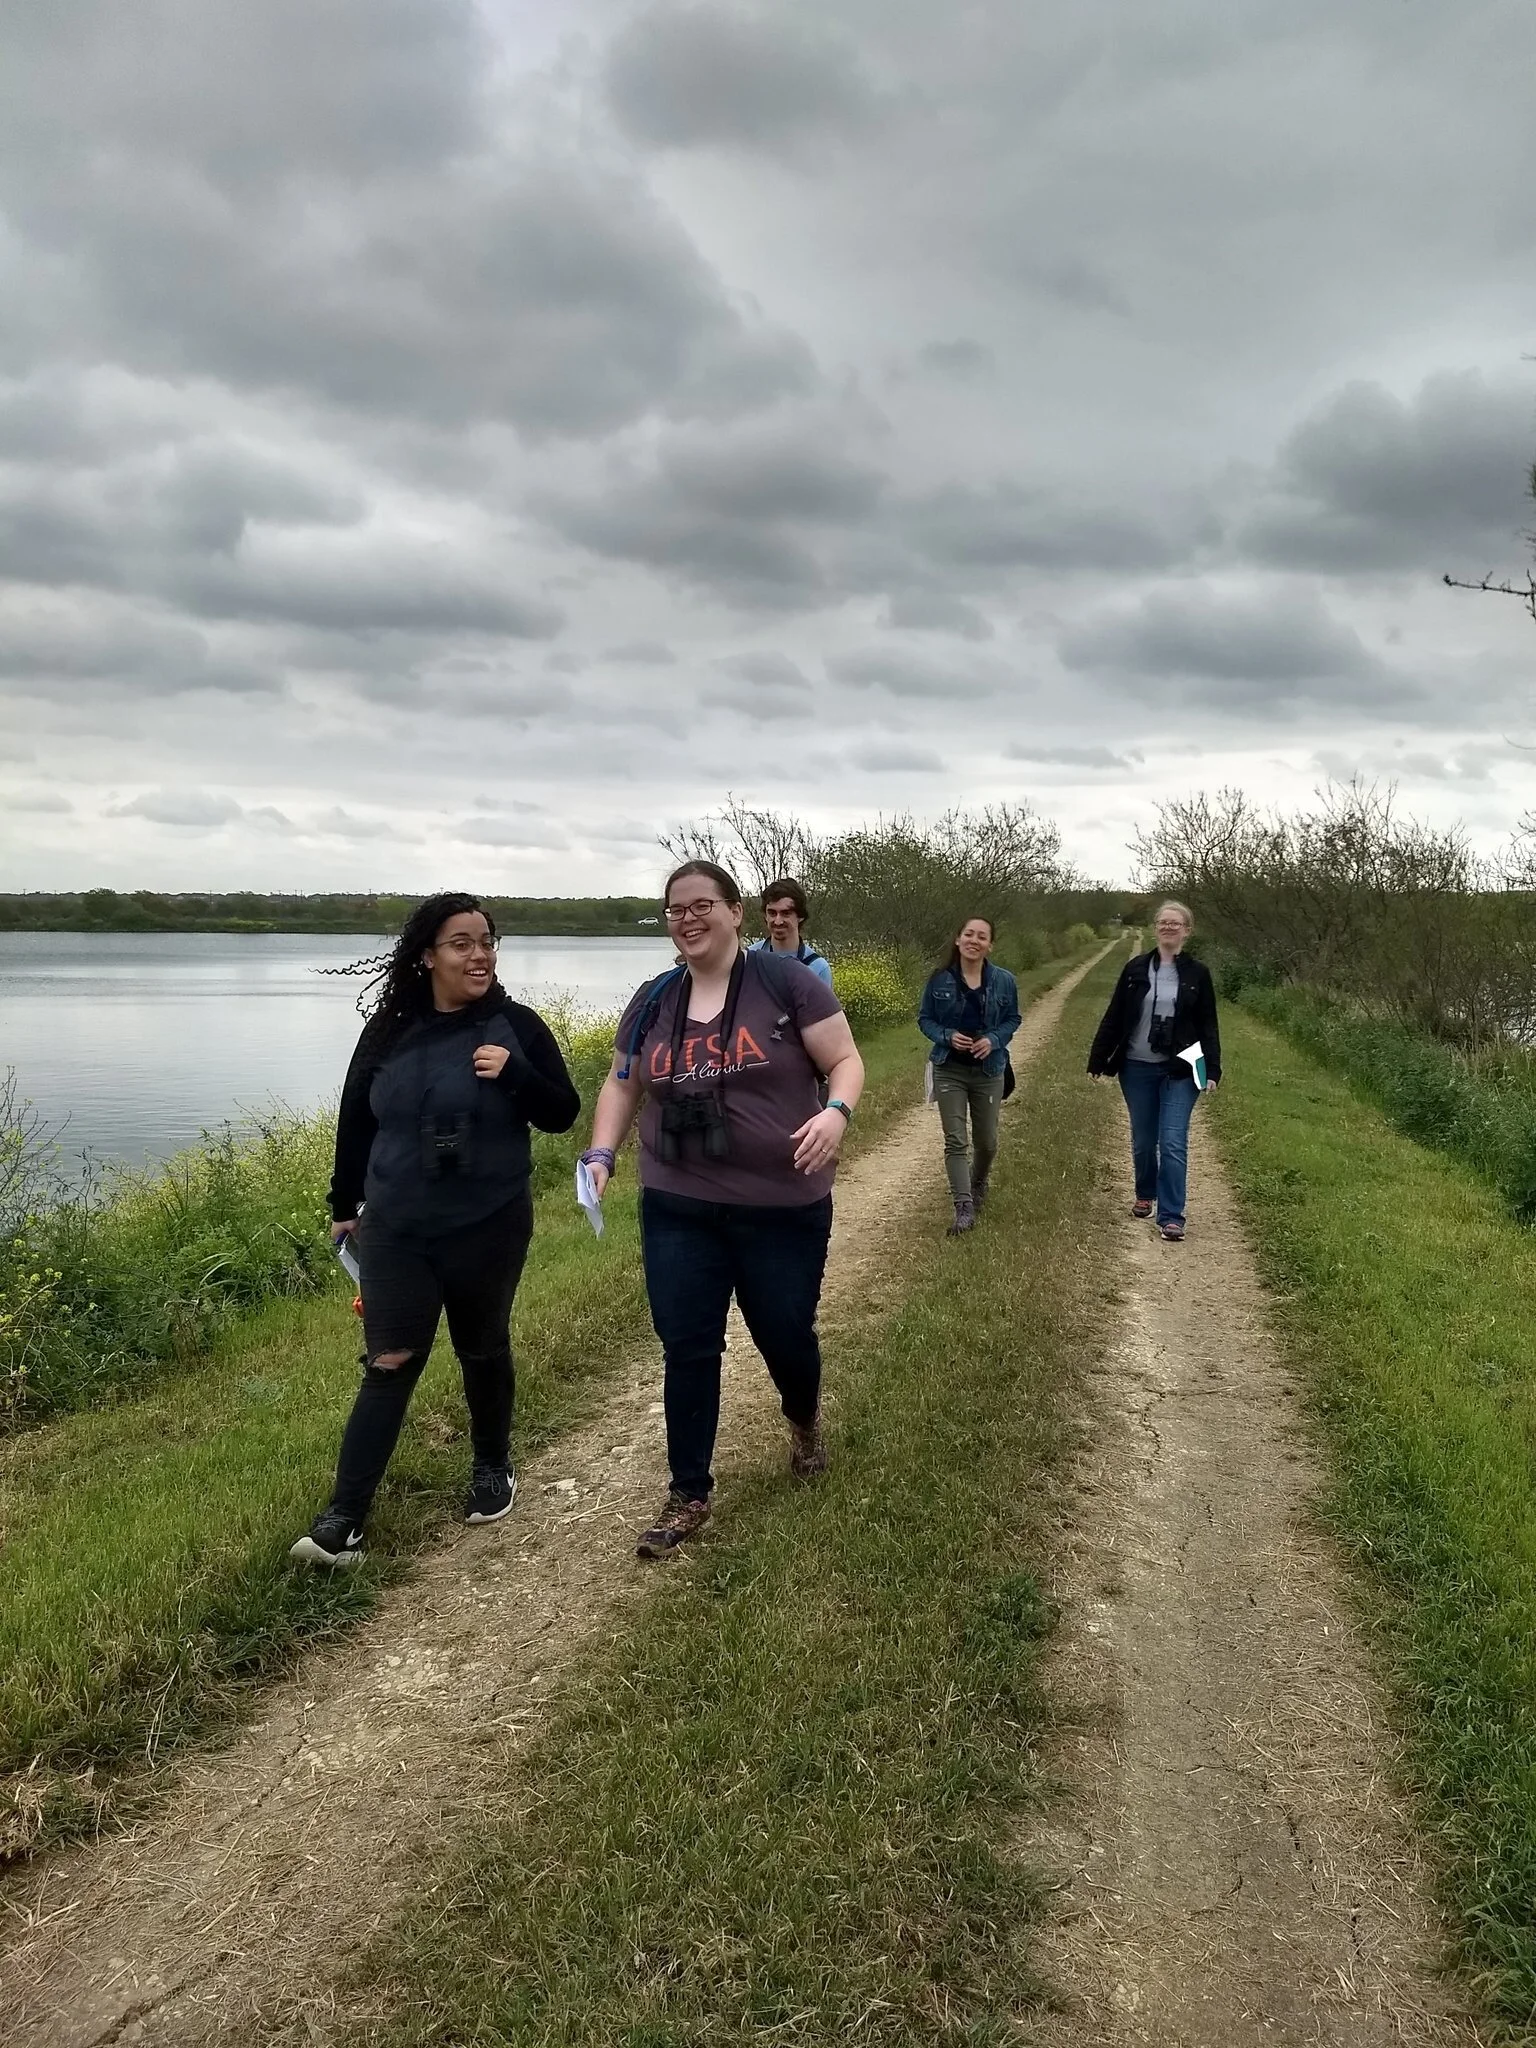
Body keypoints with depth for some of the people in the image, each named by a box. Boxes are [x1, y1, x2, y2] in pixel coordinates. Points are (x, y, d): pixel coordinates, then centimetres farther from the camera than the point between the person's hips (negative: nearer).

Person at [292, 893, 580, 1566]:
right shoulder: (388, 1030, -1)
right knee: (389, 1366, -1)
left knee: (483, 1352, 15)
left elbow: (563, 1114, -3)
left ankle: (493, 1469, 38)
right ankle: (342, 1521, 3)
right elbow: (355, 1121, 9)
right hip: (395, 1231, 1)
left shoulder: (516, 1026, -6)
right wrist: (344, 1206, 14)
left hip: (488, 1230, -1)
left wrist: (515, 1073, -21)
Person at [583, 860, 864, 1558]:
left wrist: (836, 1111, -27)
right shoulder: (654, 1001, 6)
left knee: (785, 1337, 12)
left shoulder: (786, 982, -8)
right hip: (678, 1213, 3)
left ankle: (804, 1420, 47)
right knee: (686, 1351, 4)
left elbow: (845, 1061, -6)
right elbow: (623, 1085, 15)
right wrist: (601, 1153, -1)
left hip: (783, 1211, -3)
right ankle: (689, 1495, 20)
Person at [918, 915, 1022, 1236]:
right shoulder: (939, 980, -7)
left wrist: (993, 1039, -14)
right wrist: (947, 1036, -17)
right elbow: (924, 1019, 2)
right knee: (956, 1141, -7)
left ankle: (978, 1186, 43)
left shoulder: (1004, 981, -5)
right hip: (949, 1070, -1)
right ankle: (964, 1208, -7)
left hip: (988, 1071, 1)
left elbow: (1012, 1019, 6)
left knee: (986, 1141, 14)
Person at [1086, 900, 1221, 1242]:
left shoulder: (1197, 973, 1)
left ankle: (1171, 1217, -5)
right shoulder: (1135, 969, 3)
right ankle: (1145, 1195, 36)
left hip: (1179, 1072, -2)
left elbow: (1208, 1025, 2)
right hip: (1137, 1069, 2)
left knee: (1173, 1143, -8)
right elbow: (1114, 1017, 6)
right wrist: (1097, 1059, 4)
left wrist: (1212, 1069, -7)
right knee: (1142, 1140, 12)